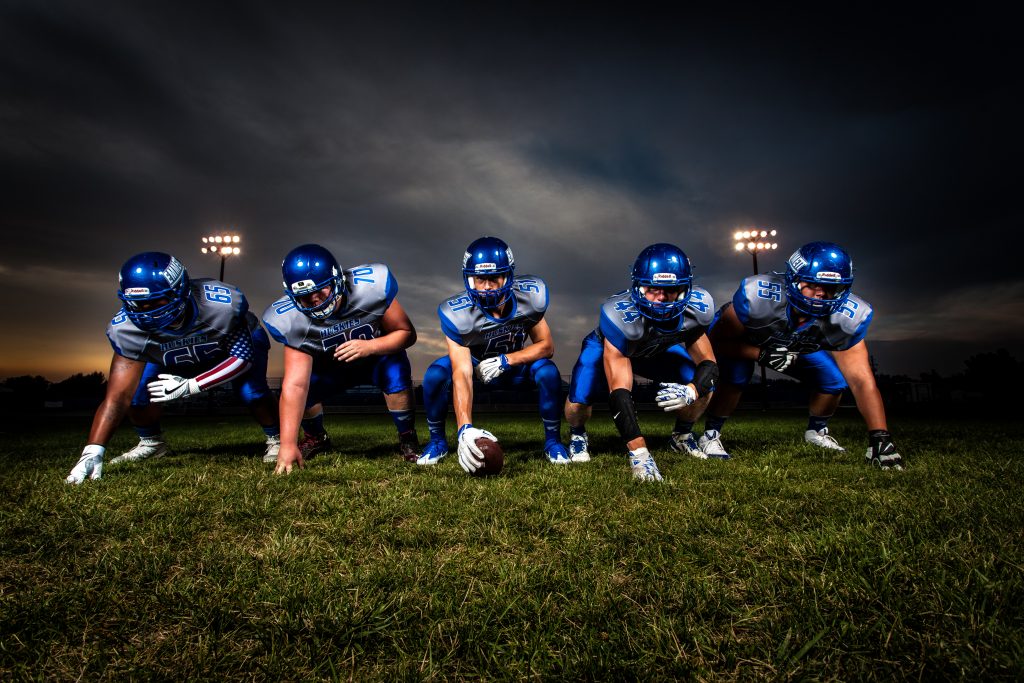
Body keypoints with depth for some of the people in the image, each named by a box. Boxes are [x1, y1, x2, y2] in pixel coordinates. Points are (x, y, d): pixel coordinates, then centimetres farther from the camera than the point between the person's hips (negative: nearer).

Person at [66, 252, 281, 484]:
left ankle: (276, 440, 0)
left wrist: (190, 386, -37)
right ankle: (151, 443, 14)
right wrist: (92, 452, -40)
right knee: (138, 392, -17)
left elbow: (243, 356, -30)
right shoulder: (128, 328, -32)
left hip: (239, 340, -3)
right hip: (174, 357, 3)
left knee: (251, 392, -29)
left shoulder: (221, 304, -41)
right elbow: (118, 396, -30)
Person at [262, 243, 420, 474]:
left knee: (396, 372, -33)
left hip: (377, 354, -2)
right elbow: (295, 385, -31)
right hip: (330, 367, 2)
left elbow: (407, 333, -21)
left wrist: (368, 346, -40)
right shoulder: (292, 320, -27)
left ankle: (407, 440, -8)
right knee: (303, 387, -22)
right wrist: (287, 445, -37)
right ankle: (316, 438, 13)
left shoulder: (371, 286, -33)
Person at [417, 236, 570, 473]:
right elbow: (462, 374, -38)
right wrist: (465, 428, -51)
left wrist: (505, 361, -31)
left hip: (515, 362, 1)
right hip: (476, 363, -1)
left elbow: (547, 346, -16)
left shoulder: (530, 296, -26)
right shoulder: (458, 313, -33)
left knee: (548, 372, -29)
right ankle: (437, 441, -3)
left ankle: (553, 441, -6)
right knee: (435, 374, -28)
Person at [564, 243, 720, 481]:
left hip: (658, 348, 4)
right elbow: (619, 392, -45)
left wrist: (690, 391, -45)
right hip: (609, 346, -3)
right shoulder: (620, 316, -43)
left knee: (704, 387, -16)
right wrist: (639, 453, -52)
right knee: (578, 403, -27)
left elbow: (708, 364, -20)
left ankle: (681, 436, 16)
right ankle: (577, 436, 12)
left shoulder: (696, 309, -30)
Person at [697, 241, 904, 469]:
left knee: (836, 380, -11)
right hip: (745, 343, -4)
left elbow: (861, 380, -27)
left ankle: (816, 431, 19)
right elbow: (717, 341, -29)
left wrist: (880, 437, -35)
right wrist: (763, 354, -42)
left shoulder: (845, 317, -29)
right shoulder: (758, 295, -41)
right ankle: (711, 434, -9)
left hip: (798, 348, 4)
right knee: (735, 376, -32)